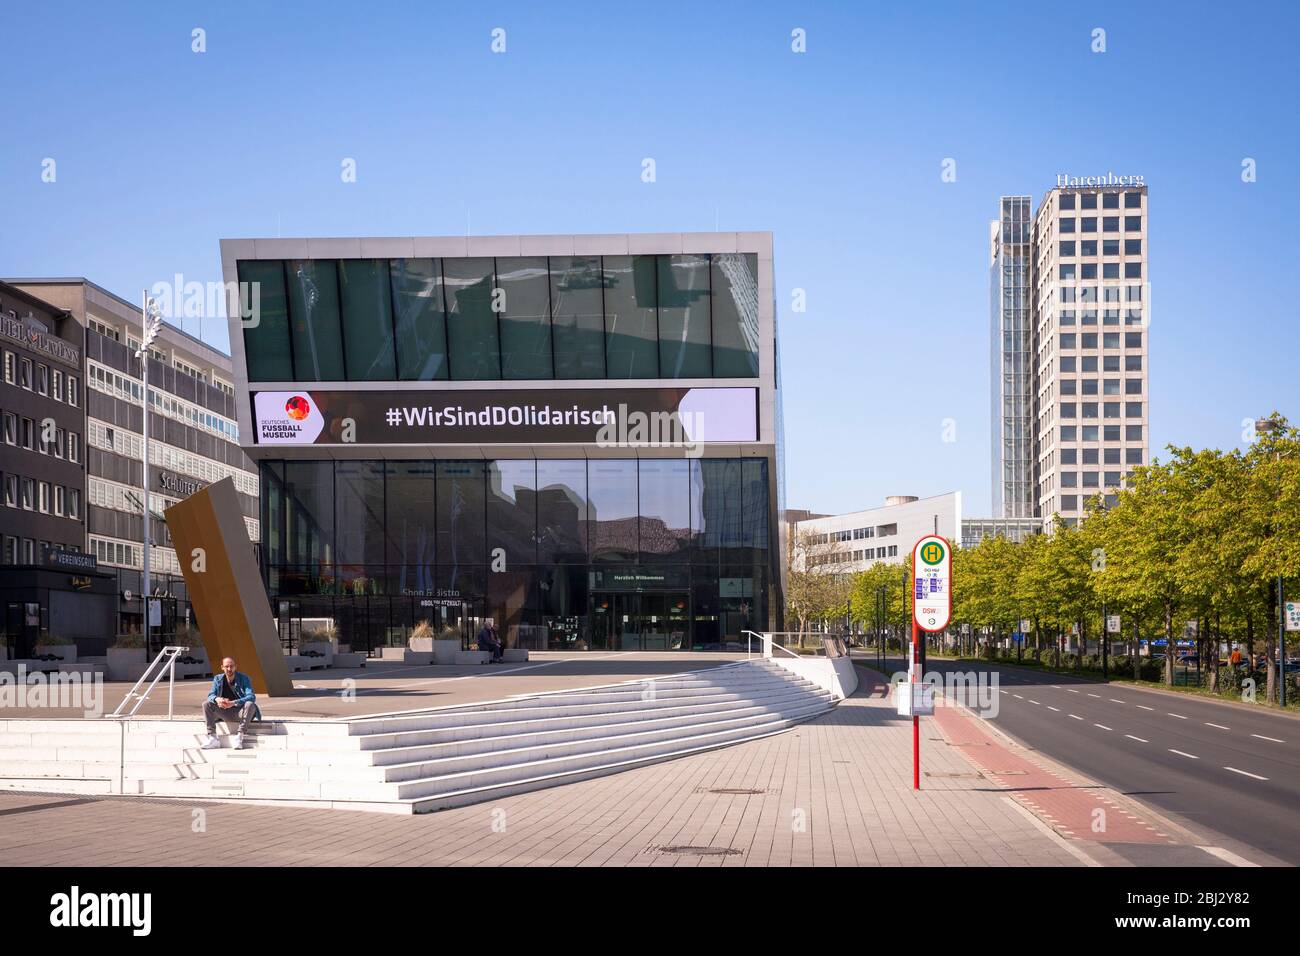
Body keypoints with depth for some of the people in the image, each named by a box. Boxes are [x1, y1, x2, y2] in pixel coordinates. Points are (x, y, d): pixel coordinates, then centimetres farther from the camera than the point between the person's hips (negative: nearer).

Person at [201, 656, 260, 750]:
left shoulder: (244, 678, -10)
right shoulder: (218, 679, 2)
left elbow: (251, 697, -21)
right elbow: (211, 695, -3)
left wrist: (233, 703, -37)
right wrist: (217, 699, -30)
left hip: (240, 711, -3)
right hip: (225, 713, 4)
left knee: (250, 704, -34)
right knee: (206, 704, -16)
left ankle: (240, 736, -32)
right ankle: (212, 738, -22)